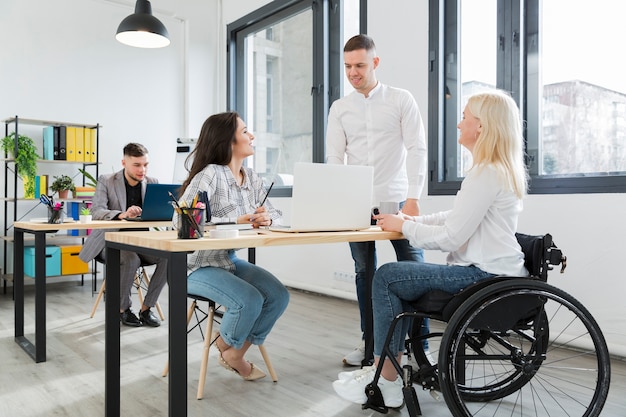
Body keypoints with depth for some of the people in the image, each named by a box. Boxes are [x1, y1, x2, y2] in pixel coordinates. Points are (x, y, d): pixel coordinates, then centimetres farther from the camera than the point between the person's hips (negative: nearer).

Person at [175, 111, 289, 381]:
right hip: (198, 265, -7)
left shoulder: (252, 179, 6)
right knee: (250, 300, -26)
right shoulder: (210, 175, -18)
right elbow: (182, 220, -27)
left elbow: (274, 213, 8)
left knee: (279, 295, -10)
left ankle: (236, 353, 11)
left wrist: (267, 219, -16)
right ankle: (226, 346, 9)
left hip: (230, 260, 8)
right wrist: (233, 223, -31)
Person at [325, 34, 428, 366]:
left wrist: (413, 198, -13)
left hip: (397, 201, -2)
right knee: (364, 273, 9)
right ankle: (369, 340, 21)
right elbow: (334, 158, 5)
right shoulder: (339, 108, 11)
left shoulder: (401, 100, 3)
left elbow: (416, 149, -4)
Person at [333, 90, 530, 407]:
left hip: (485, 276, -10)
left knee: (386, 278, -8)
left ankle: (387, 382, 3)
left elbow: (450, 237, -21)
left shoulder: (487, 173, -19)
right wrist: (409, 221, 8)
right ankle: (383, 369, 13)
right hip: (486, 271, 10)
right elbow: (455, 219, 17)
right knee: (397, 277, 12)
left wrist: (403, 226, -7)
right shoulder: (499, 169, 15)